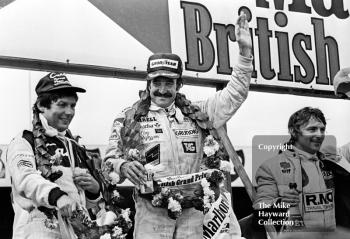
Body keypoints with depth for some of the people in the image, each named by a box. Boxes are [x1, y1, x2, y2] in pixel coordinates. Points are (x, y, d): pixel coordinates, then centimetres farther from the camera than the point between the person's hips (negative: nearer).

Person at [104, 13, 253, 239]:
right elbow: (110, 158, 5)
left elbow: (233, 95, 13)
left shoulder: (196, 114, 15)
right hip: (151, 213, -3)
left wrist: (245, 52, 6)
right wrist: (123, 166, -20)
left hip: (191, 213, 3)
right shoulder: (130, 118, 6)